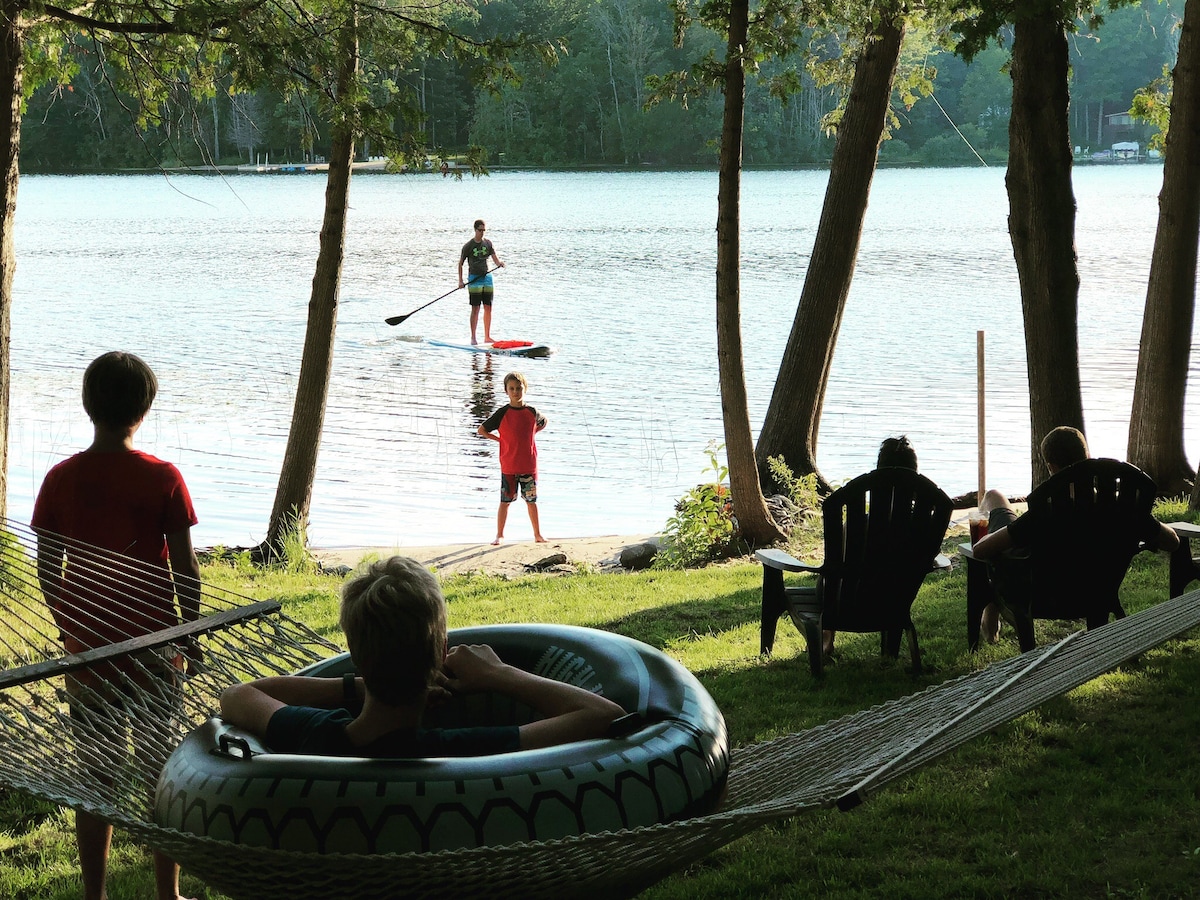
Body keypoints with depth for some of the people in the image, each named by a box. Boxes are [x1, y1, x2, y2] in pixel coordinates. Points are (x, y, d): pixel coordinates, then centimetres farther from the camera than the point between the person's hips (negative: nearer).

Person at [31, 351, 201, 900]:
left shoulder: (61, 480, -5)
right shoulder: (163, 479, -10)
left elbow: (47, 569, 0)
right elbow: (185, 566, -7)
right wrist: (192, 633, 6)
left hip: (88, 648, 1)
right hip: (154, 645, -1)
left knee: (98, 776, 8)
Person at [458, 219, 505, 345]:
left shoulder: (488, 243, 8)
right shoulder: (468, 246, -3)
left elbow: (494, 258, 5)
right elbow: (460, 263, 0)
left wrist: (499, 263, -19)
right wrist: (460, 281, -8)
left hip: (487, 277, 5)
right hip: (474, 279, -5)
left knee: (488, 308, 6)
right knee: (475, 308, -8)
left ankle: (487, 337, 13)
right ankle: (473, 338, -5)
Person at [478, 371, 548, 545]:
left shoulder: (532, 412, 1)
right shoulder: (502, 413, -6)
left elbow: (543, 422, 24)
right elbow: (482, 430, -1)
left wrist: (529, 435, 9)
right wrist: (501, 440, -5)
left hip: (529, 465, 2)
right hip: (509, 465, -2)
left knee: (531, 500, 11)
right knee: (505, 501, 2)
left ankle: (538, 534, 20)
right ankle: (499, 535, 11)